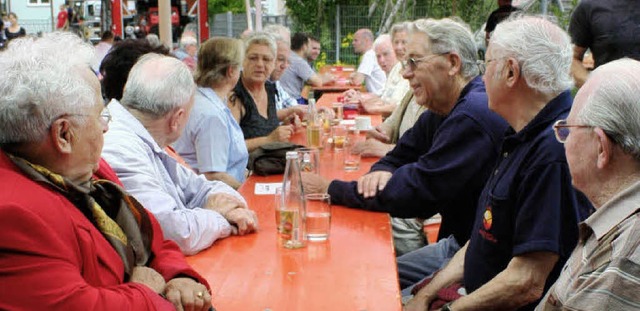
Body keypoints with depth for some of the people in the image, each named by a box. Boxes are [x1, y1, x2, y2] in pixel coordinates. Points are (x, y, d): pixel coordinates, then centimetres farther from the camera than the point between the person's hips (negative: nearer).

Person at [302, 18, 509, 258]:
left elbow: (415, 192, -23)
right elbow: (399, 157, 15)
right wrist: (381, 173, -12)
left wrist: (330, 190, -15)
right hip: (457, 241, 8)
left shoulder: (474, 115, -24)